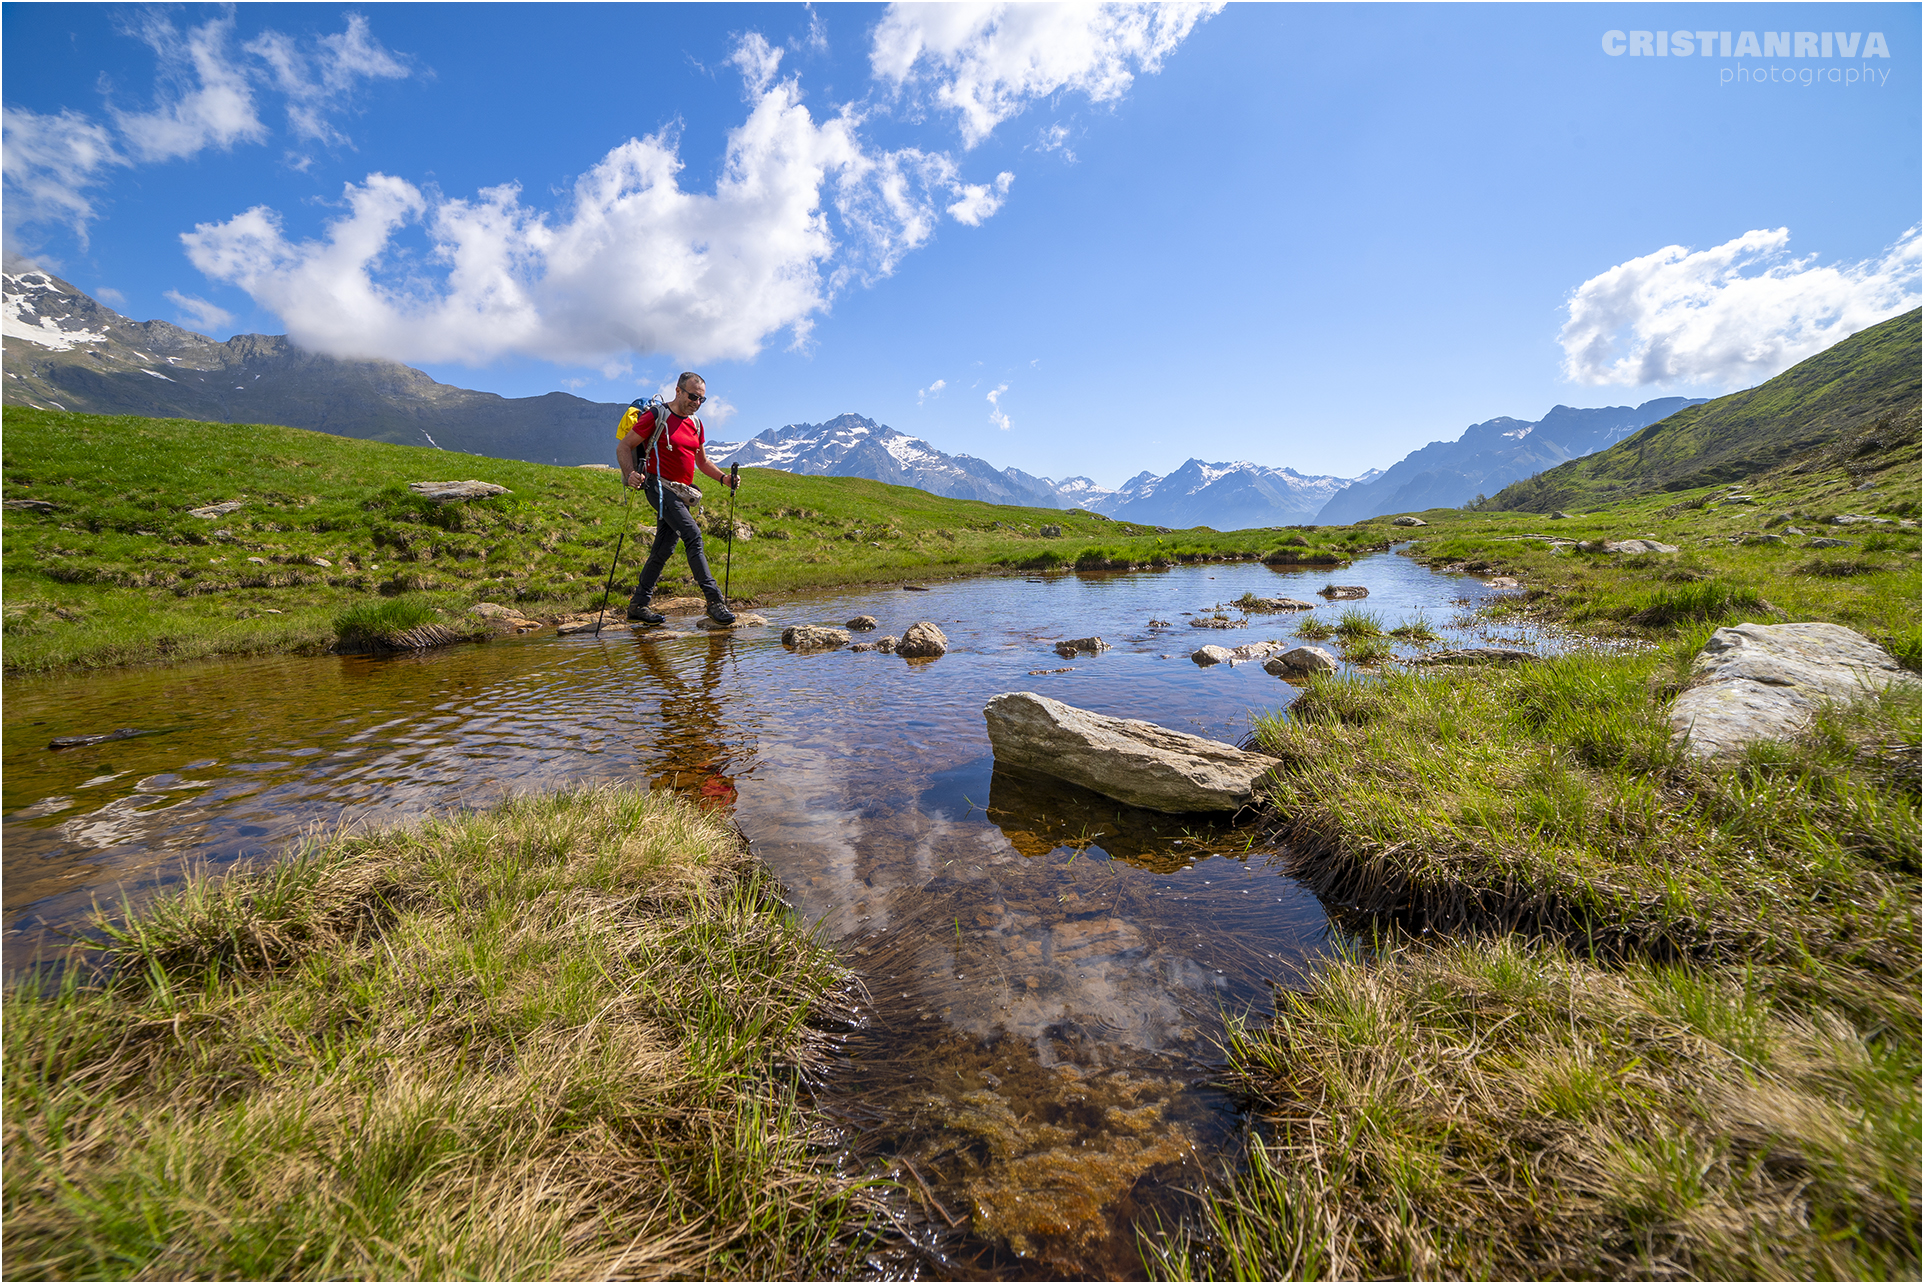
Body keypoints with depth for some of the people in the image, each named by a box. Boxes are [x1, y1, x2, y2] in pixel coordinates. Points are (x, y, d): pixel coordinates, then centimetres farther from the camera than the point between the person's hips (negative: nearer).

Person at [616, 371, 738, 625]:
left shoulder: (696, 424, 15)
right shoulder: (656, 417, -6)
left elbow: (702, 461, 22)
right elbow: (623, 446, -5)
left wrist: (723, 478, 4)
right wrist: (630, 473, -23)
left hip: (682, 491, 7)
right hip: (660, 487, -7)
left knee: (664, 549, 8)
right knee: (693, 535, -21)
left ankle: (638, 604, 17)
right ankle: (714, 600, -23)